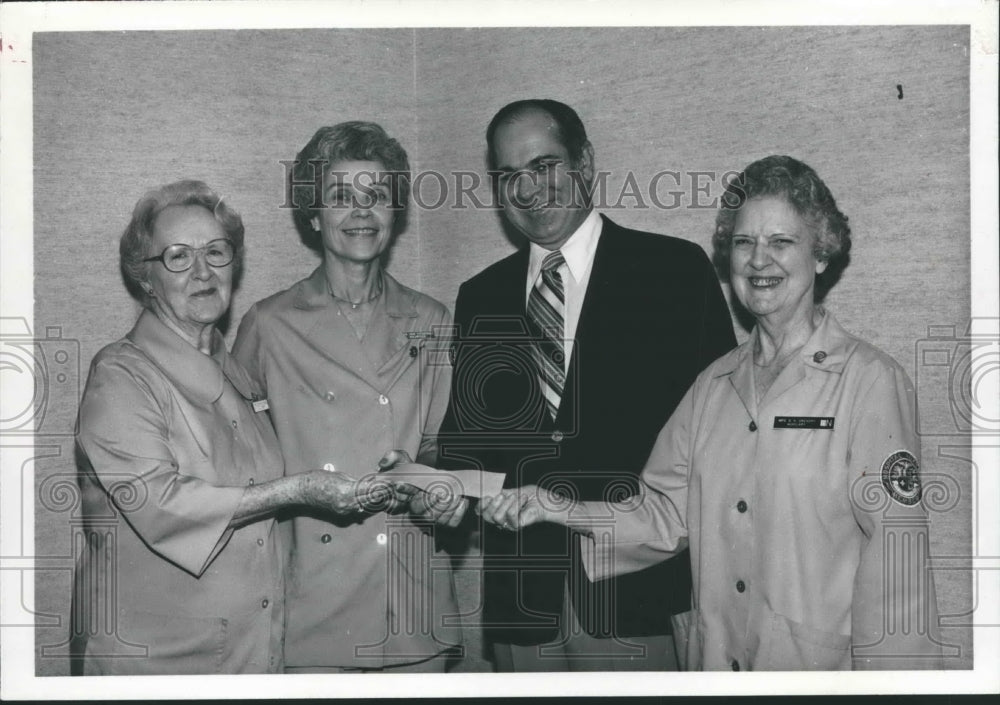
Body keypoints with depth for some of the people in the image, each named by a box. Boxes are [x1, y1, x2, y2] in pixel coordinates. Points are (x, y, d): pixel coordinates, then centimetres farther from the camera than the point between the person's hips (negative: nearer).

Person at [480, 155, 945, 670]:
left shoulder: (870, 380, -10)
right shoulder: (715, 382, 7)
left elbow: (894, 549, -13)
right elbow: (667, 514, 6)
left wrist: (882, 676, -18)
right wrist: (558, 511, -7)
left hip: (822, 667, -5)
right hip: (716, 658, 5)